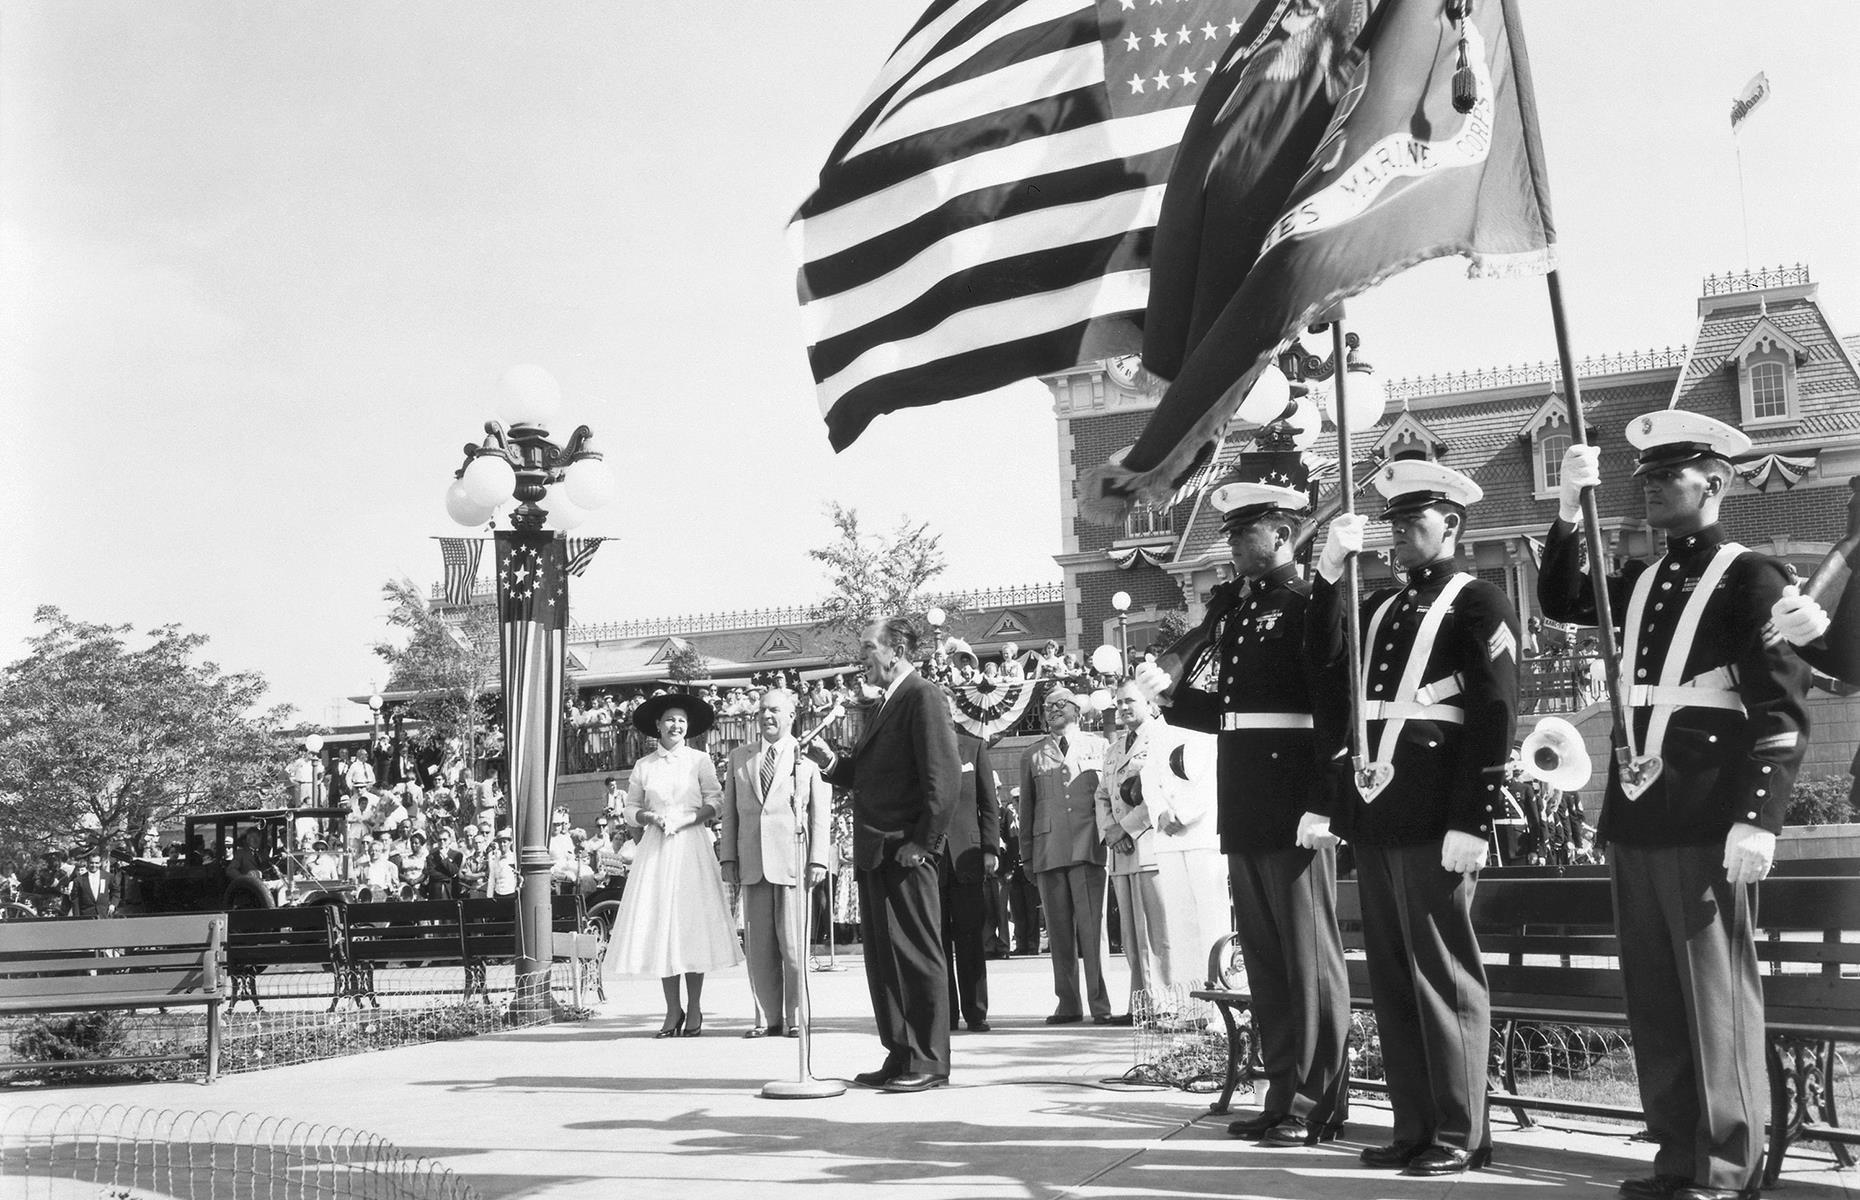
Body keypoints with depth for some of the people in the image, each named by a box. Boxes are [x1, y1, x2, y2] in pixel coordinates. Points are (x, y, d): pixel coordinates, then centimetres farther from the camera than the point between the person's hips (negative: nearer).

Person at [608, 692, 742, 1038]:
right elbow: (629, 808, 13)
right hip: (656, 848, 2)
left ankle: (694, 1009, 4)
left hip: (691, 846, -2)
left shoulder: (700, 760, 5)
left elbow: (716, 801, 1)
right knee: (659, 926, -2)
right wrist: (648, 817, -7)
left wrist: (687, 819, -12)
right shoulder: (643, 766, 9)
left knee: (692, 923, -4)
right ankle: (673, 1010, 6)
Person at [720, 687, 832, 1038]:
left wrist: (818, 860, -6)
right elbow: (730, 811, 16)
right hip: (752, 861, 3)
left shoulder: (808, 756, 5)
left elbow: (821, 812, 2)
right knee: (758, 944, 3)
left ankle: (795, 1017, 6)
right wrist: (728, 858, 8)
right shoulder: (739, 757, 15)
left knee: (794, 942, -3)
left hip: (793, 861, -3)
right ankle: (767, 1017, 10)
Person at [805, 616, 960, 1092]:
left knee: (916, 955, -4)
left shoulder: (924, 697, -10)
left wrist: (923, 842, -18)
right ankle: (899, 1056, 18)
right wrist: (832, 762, 4)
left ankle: (929, 1061, 3)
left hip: (906, 853, -10)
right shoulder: (884, 704, 21)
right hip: (874, 851, 10)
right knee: (881, 955, 11)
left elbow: (944, 776, -17)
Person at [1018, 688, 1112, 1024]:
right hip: (1048, 853, 2)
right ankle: (1068, 1004, 8)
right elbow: (1026, 808, 16)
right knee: (1058, 930, 3)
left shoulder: (1098, 746, 11)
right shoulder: (1032, 755, 16)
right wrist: (1027, 856, 11)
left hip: (1089, 848, -2)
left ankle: (1100, 1004, -4)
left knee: (1092, 926, -7)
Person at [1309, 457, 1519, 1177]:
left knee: (1443, 975, -2)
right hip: (1372, 814, 7)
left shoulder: (1478, 604, -1)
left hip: (1432, 816, -7)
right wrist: (1330, 572, -2)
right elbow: (1325, 669, 4)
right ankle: (1414, 1126, 18)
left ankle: (1460, 1135, 6)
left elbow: (1496, 716, -9)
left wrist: (1471, 822, -16)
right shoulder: (1379, 606, 20)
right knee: (1391, 976, 10)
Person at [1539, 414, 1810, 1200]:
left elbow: (1783, 710, -9)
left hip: (1707, 821, -7)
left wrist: (1759, 819, -16)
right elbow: (1561, 603, 9)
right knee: (1652, 994, 9)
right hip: (1635, 817, 7)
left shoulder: (1750, 577, -3)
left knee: (1716, 992, -2)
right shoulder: (1641, 581, 17)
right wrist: (1569, 514, -3)